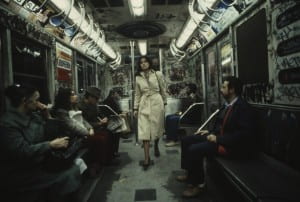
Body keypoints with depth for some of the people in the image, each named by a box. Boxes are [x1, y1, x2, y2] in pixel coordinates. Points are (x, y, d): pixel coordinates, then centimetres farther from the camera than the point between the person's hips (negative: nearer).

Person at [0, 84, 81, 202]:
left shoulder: (31, 115, 5)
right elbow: (22, 151, -26)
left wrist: (47, 114, 1)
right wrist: (51, 144, -25)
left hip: (39, 162, 8)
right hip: (20, 174, -8)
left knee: (73, 169, -8)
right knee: (66, 177, -21)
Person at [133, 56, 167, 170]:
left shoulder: (158, 74, 1)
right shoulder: (138, 78, 8)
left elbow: (163, 90, 8)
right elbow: (137, 94, 11)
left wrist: (164, 103, 10)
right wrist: (135, 108, 7)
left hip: (157, 103, -1)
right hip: (144, 105, 1)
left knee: (157, 128, 8)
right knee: (144, 131, -5)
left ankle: (156, 146, 40)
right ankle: (146, 158, -1)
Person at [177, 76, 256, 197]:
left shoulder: (243, 107, -17)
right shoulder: (227, 105, 10)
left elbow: (244, 133, -25)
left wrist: (218, 139, -24)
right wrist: (210, 132, 4)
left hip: (233, 145, -10)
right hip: (219, 137, 10)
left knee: (194, 150, -24)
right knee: (186, 140, 5)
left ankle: (198, 184, -4)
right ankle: (190, 173, 16)